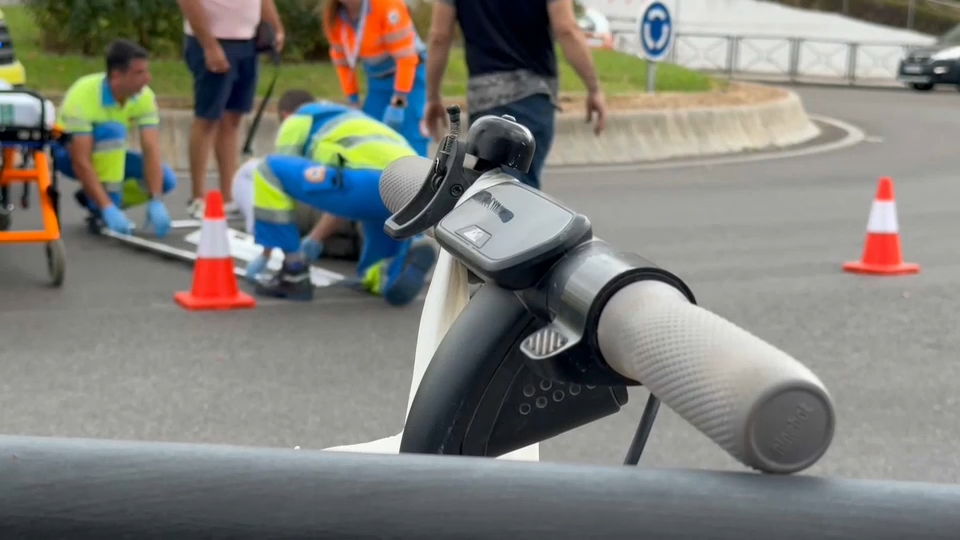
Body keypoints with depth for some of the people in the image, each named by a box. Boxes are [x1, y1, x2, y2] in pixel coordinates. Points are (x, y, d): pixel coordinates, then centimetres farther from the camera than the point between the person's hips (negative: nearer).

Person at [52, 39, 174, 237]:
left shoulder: (145, 97, -18)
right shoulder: (83, 96, -33)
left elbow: (151, 150, -23)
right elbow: (80, 162, -37)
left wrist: (156, 202, -36)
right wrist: (108, 209, -45)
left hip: (109, 154, 6)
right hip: (69, 153, -5)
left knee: (166, 180, -16)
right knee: (112, 131, -36)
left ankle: (92, 199, 3)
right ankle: (103, 212, -25)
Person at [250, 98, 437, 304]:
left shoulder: (297, 120, 21)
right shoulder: (349, 120, 41)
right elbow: (340, 196, 48)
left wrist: (265, 254, 27)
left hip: (372, 185, -7)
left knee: (269, 171, 7)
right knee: (378, 280, 28)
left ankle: (295, 275, 7)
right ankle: (406, 262, -7)